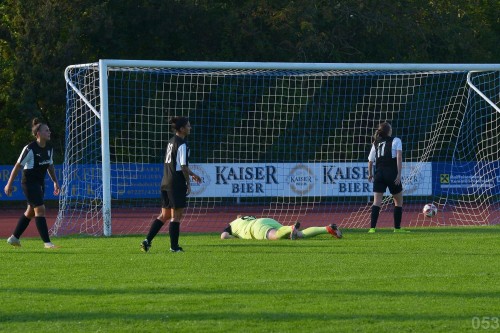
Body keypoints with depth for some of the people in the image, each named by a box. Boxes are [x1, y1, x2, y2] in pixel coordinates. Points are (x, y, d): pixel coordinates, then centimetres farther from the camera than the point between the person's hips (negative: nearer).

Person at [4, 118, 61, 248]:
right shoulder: (30, 149, -18)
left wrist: (55, 182, 15)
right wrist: (9, 184, -11)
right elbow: (18, 166, -13)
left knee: (31, 212, 15)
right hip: (29, 183, -8)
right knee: (40, 210, -14)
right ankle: (47, 242, -14)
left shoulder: (49, 148, 4)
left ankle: (14, 238, 28)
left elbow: (50, 166, 18)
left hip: (40, 183, 8)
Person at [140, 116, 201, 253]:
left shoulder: (172, 142, 15)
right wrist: (188, 183, -8)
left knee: (164, 215, 14)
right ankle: (174, 246, 3)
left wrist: (192, 174, 31)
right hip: (177, 184, -9)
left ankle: (147, 241, 7)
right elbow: (184, 166, -17)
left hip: (166, 183, 9)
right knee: (176, 216, -1)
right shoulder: (182, 144, -14)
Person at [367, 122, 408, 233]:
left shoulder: (376, 143, 14)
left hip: (379, 174, 3)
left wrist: (370, 174, 27)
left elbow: (370, 161, 13)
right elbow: (399, 157, -10)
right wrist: (399, 174, -13)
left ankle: (372, 228, -12)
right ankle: (397, 228, 11)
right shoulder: (396, 141, 2)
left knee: (377, 202, -1)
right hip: (392, 174, -3)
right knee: (398, 201, 11)